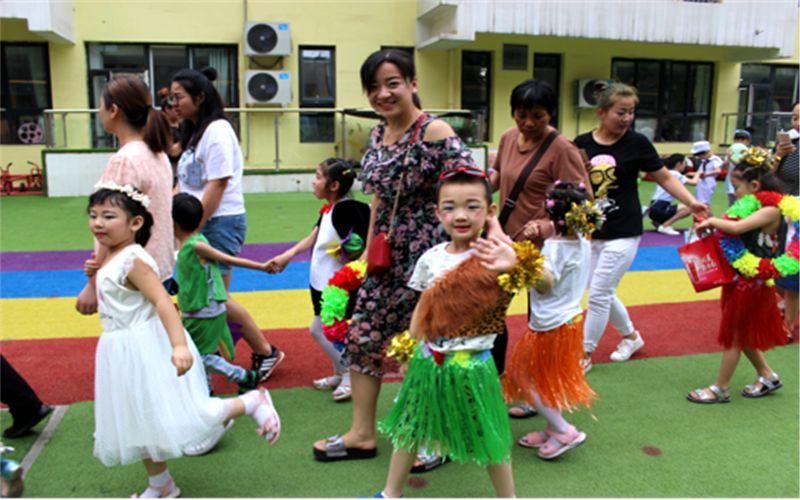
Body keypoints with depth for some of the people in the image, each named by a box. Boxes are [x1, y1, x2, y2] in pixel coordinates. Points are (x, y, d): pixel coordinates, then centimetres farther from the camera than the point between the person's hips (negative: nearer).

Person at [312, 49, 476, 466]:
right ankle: (362, 434, 28)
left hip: (426, 254, -8)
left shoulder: (435, 133, -16)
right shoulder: (378, 135, 8)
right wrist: (368, 250, 16)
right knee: (362, 336, 11)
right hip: (387, 256, 8)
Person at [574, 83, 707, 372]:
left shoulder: (636, 143, -6)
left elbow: (664, 177, 2)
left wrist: (691, 203, -9)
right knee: (603, 294, 15)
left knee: (598, 295, -3)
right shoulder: (582, 144, -1)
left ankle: (585, 356, 13)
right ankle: (631, 336, 40)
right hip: (591, 232, 4)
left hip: (623, 234, -4)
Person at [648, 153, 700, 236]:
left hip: (655, 208, 10)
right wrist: (697, 174, 8)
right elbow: (694, 182, -12)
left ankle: (658, 222, 13)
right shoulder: (675, 174, -8)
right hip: (659, 209, -10)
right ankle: (665, 226, -12)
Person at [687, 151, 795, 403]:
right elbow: (737, 235, 8)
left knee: (734, 334, 2)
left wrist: (712, 221, -16)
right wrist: (711, 225, -5)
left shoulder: (771, 210, -18)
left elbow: (737, 227, -30)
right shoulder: (751, 206, 7)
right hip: (740, 279, 9)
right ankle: (767, 376, 37)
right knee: (741, 334, 20)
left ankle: (721, 389, 15)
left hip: (752, 283, -9)